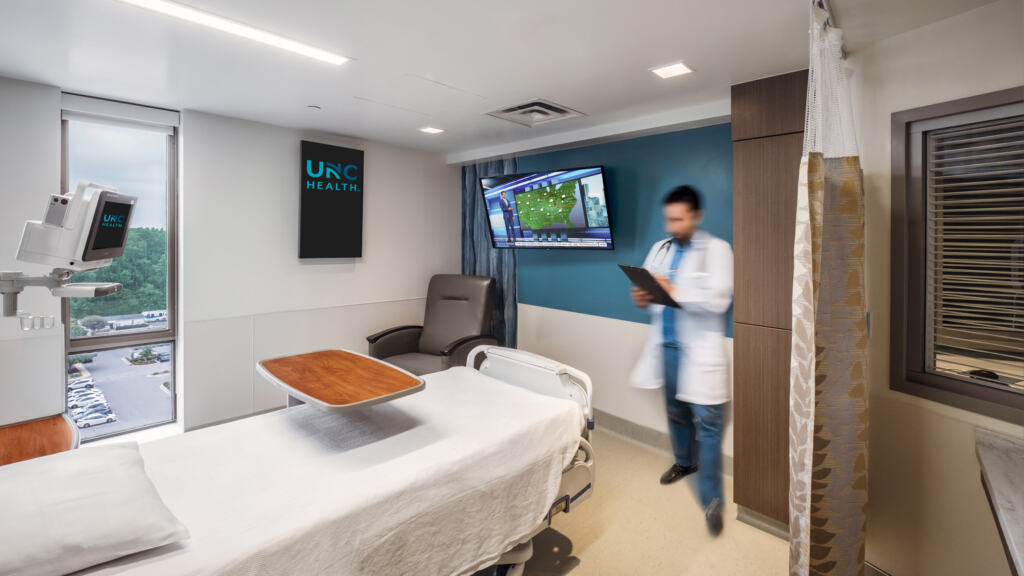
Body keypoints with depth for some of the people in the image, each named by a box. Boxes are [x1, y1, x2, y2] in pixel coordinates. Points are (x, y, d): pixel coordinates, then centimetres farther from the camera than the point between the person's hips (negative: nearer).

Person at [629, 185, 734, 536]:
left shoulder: (717, 249, -6)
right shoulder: (660, 249, 10)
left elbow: (718, 299, -17)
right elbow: (648, 285, 10)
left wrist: (675, 291, -26)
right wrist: (643, 297, -13)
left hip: (700, 350, -5)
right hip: (666, 346, 6)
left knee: (707, 422, -3)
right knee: (676, 412, 20)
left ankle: (711, 500, 9)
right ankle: (684, 461, 44)